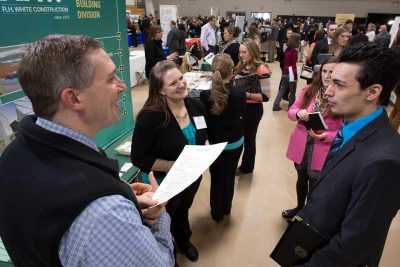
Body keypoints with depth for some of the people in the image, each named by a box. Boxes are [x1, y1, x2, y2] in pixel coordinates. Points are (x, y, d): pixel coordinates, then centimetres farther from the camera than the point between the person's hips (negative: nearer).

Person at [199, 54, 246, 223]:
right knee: (229, 177, 23)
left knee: (216, 179, 20)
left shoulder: (204, 95, -22)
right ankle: (226, 208, 44)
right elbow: (241, 115, -2)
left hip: (214, 144, -1)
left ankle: (216, 213, 36)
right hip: (235, 143, 1)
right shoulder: (240, 94, -21)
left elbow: (203, 119, -5)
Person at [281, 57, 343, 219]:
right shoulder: (309, 90, -1)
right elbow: (291, 111, 1)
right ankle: (299, 207, 51)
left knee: (314, 187, 11)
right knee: (301, 179, 25)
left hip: (323, 152, -4)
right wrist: (298, 113, -22)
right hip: (301, 146, 4)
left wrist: (324, 136, -27)